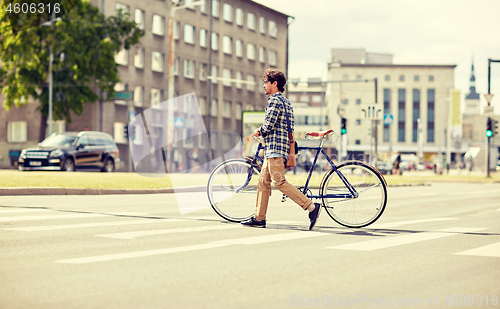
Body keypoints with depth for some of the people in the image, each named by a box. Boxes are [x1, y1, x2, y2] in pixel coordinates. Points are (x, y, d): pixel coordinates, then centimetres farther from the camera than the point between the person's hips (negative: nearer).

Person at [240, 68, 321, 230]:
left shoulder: (275, 100, -11)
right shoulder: (285, 101, 21)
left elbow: (268, 126, -18)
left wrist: (258, 131, 1)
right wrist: (262, 131, 17)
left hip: (275, 147, -10)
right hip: (274, 149, 10)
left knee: (279, 182, -14)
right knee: (263, 181, 11)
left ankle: (311, 206, -18)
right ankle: (259, 218, 13)